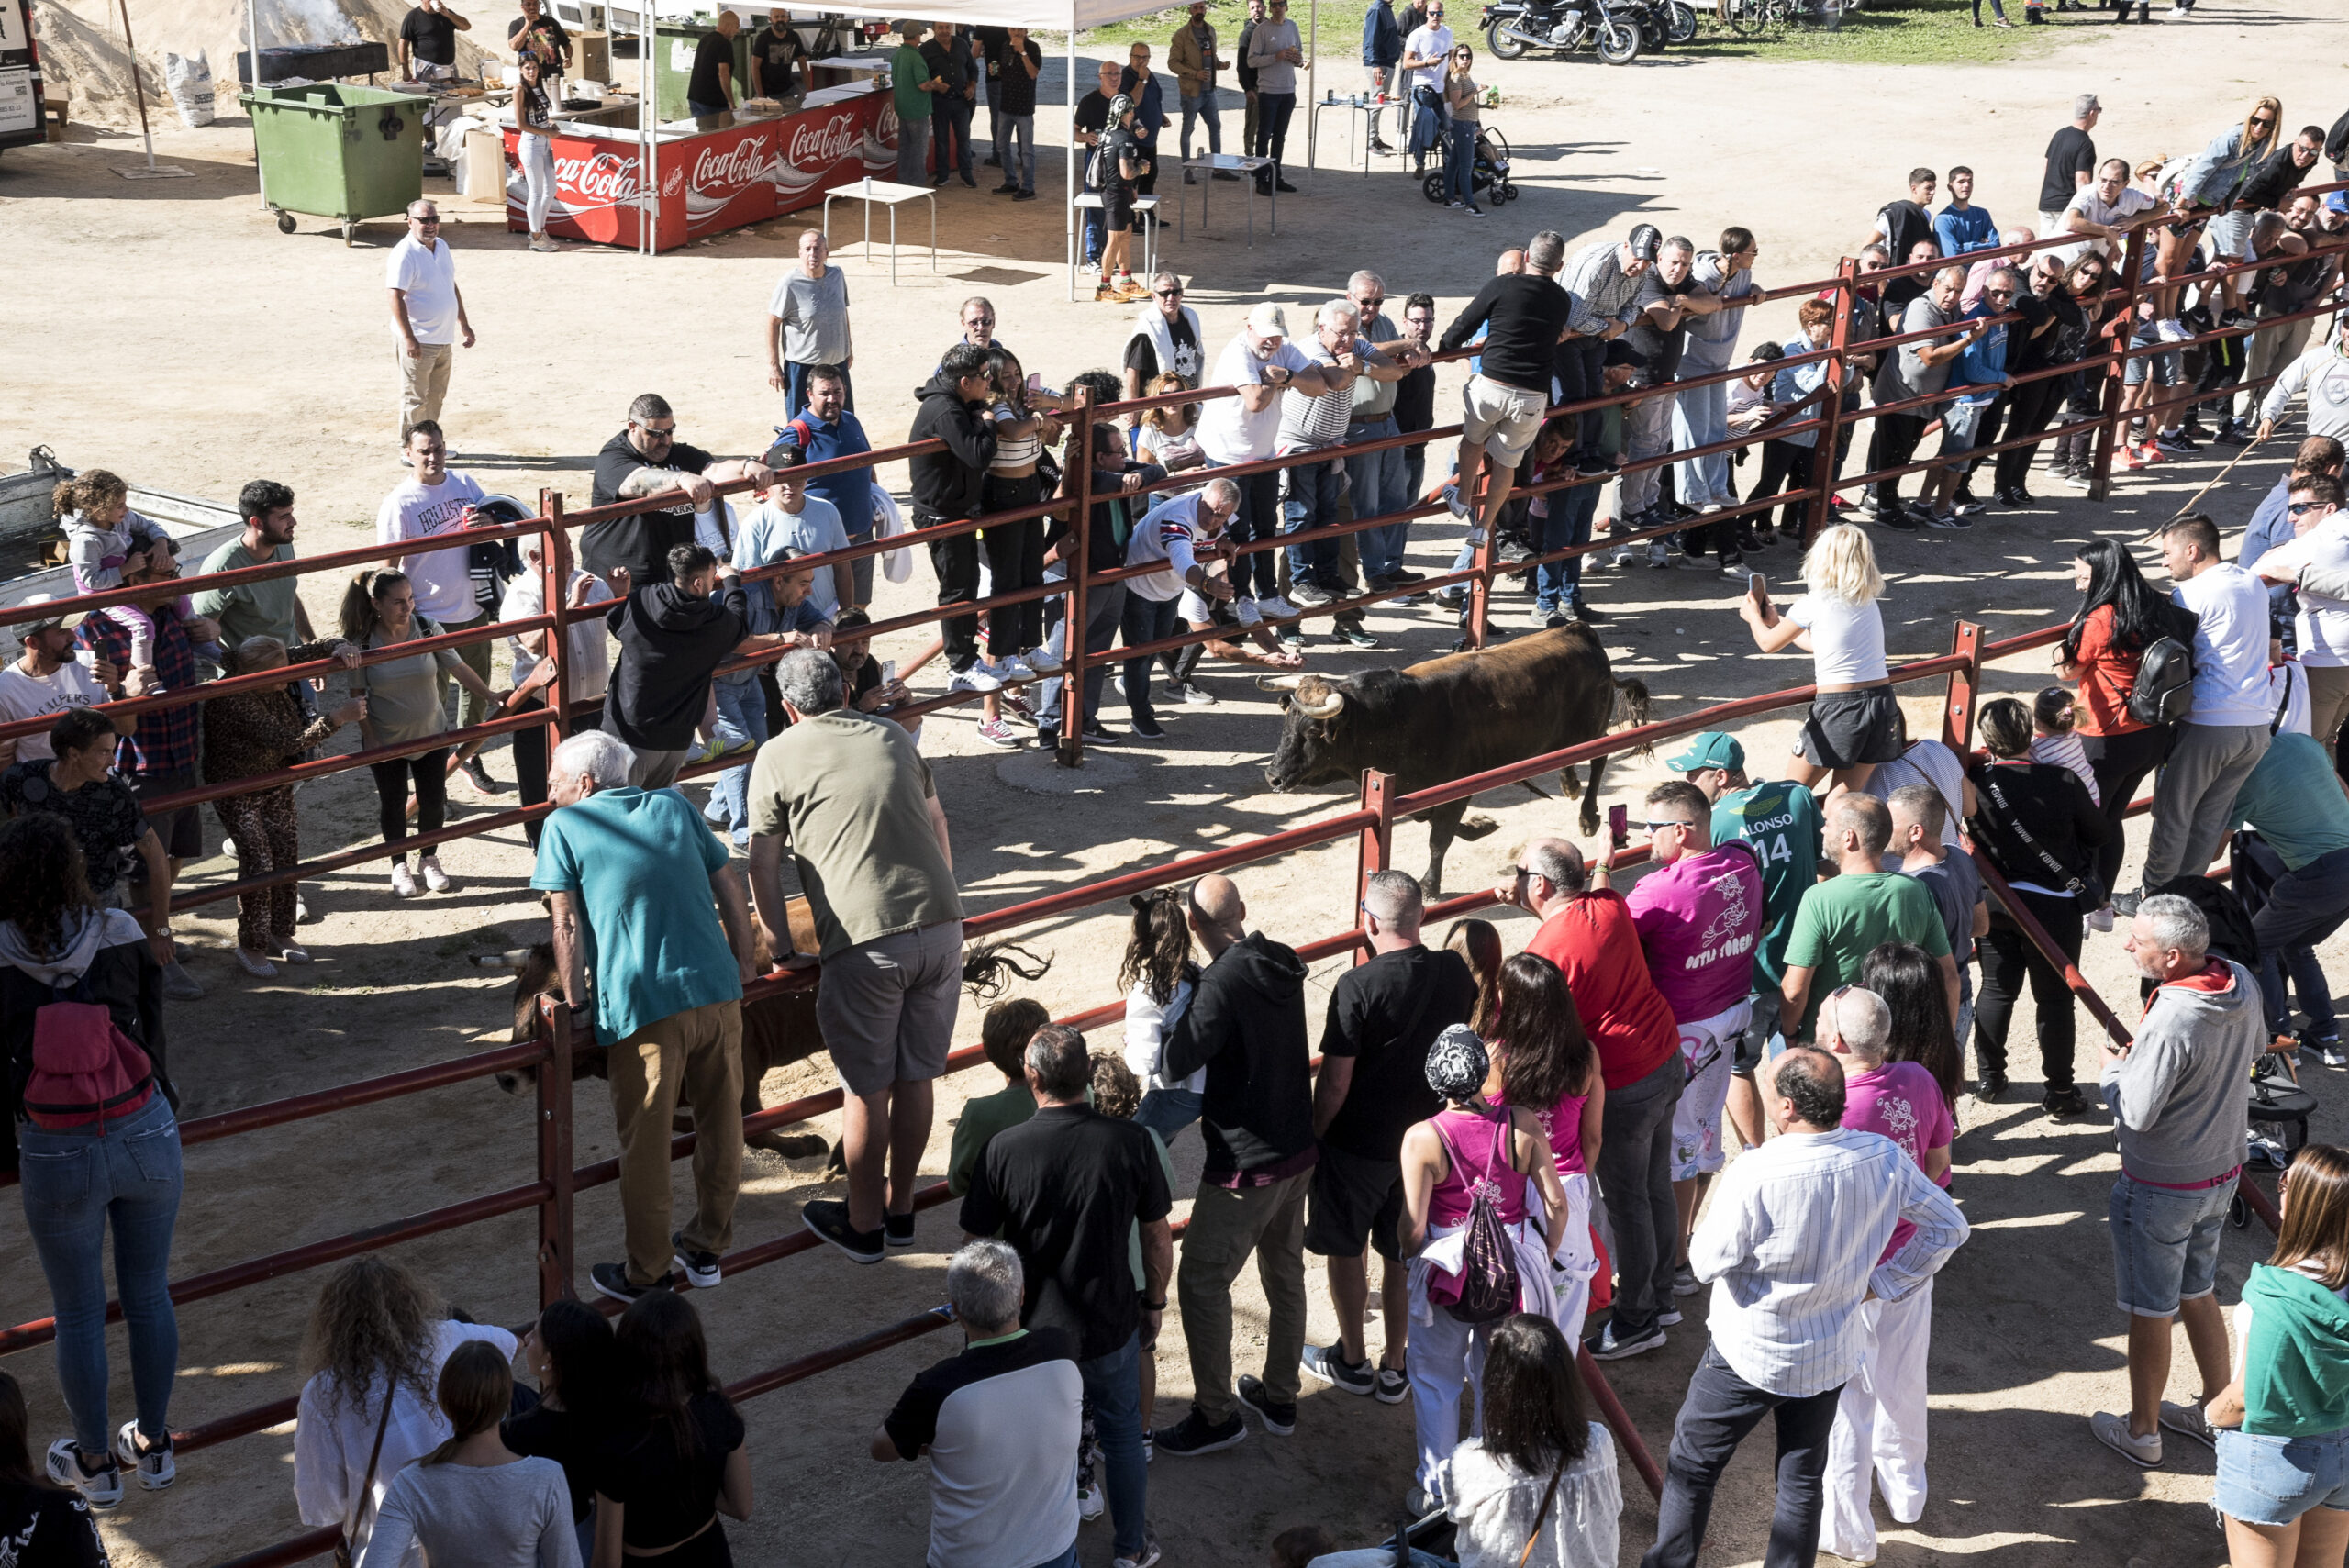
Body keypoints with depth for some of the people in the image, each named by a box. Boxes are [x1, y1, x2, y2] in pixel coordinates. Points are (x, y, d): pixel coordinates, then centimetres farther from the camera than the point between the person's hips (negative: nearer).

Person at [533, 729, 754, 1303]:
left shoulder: (564, 827, 6)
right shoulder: (673, 805, 17)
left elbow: (568, 926, -2)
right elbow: (730, 888, 17)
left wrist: (575, 1005, 6)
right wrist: (743, 967, 25)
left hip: (644, 1008, -4)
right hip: (717, 992, 4)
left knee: (645, 1147, 9)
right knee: (721, 1127, 18)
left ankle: (645, 1274, 21)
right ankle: (706, 1249, 32)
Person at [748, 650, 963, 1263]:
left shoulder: (778, 757, 4)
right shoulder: (893, 737, 16)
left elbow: (763, 864, 7)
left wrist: (781, 948, 18)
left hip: (865, 943, -4)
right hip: (941, 930, 5)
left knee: (867, 1091, 8)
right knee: (914, 1079, 15)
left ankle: (863, 1224, 21)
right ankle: (901, 1210, 29)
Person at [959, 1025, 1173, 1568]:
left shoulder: (1003, 1149, -19)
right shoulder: (1131, 1142, -17)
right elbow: (1158, 1239, -6)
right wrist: (1153, 1305, 11)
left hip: (1033, 1330, -1)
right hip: (1112, 1329, 1)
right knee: (1122, 1437, 23)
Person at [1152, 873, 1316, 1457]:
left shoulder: (1224, 982, -24)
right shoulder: (1285, 964, 1)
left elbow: (1177, 1063, -25)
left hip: (1247, 1164, -8)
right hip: (1298, 1151, 8)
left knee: (1202, 1282, 4)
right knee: (1285, 1272, 20)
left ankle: (1216, 1415, 12)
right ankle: (1280, 1398, 35)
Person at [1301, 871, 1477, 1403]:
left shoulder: (1357, 987, -24)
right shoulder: (1456, 974, -7)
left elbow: (1335, 1084, -19)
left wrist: (1311, 1137, -4)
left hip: (1358, 1143, -4)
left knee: (1345, 1250, 16)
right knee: (1403, 1256, 17)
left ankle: (1352, 1361, 29)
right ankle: (1394, 1368, 26)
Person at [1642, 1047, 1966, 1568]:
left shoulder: (1754, 1176, -30)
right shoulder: (1885, 1158, -13)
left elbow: (1706, 1262, -19)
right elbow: (1948, 1227, 0)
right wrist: (1881, 1284, 5)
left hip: (1750, 1354, -4)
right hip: (1831, 1354, 4)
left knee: (1692, 1464, 16)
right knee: (1803, 1477, 19)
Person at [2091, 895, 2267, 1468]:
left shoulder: (2170, 1023, -34)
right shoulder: (2243, 982, -8)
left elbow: (2137, 1113, -26)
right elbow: (2257, 1046, 12)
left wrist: (2112, 1070, -6)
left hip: (2161, 1189, -8)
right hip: (2222, 1171, 8)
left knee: (2150, 1312, 10)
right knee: (2199, 1291, 26)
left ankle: (2141, 1432, 27)